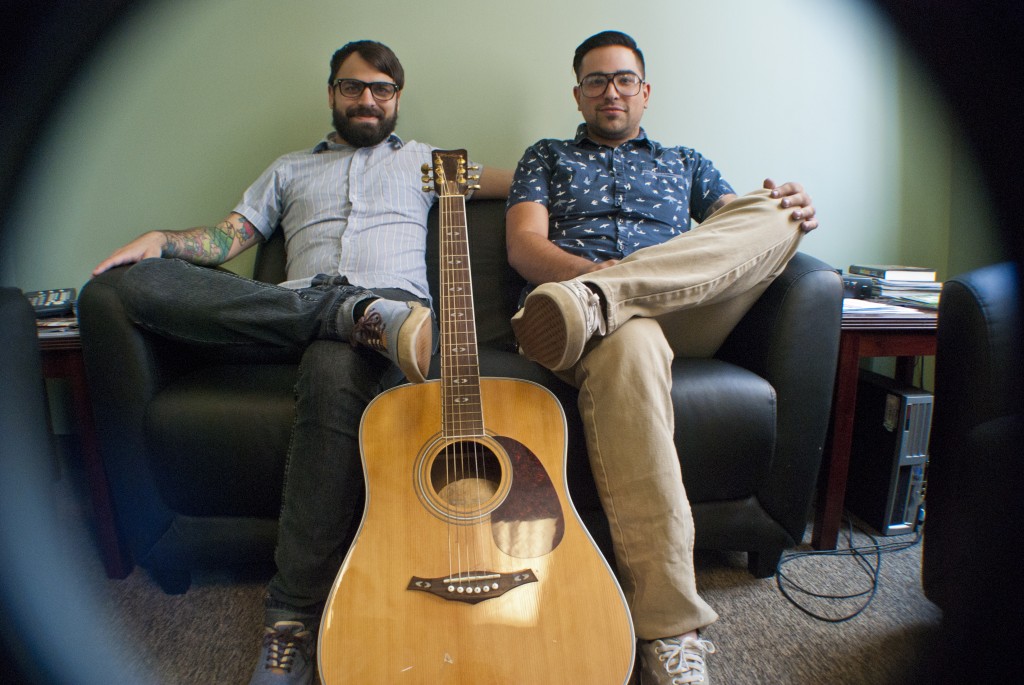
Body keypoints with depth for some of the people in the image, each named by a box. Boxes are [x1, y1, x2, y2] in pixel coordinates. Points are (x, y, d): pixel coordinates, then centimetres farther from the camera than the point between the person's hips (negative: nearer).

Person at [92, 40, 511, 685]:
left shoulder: (420, 159, 29)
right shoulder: (291, 170, 32)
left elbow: (511, 179, 22)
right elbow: (230, 237, 23)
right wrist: (161, 238, 4)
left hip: (393, 299, -2)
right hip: (294, 307, 3)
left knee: (335, 369, -40)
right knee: (143, 282, -20)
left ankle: (298, 612, -31)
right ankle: (361, 316, -34)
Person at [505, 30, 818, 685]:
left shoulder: (687, 163, 31)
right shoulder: (547, 158, 24)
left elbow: (743, 229, 18)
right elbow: (525, 246, 7)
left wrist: (790, 214, -8)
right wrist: (592, 273, -15)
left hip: (686, 314, 3)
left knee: (777, 211, -19)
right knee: (628, 345, -41)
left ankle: (596, 301, -42)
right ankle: (670, 628, -40)